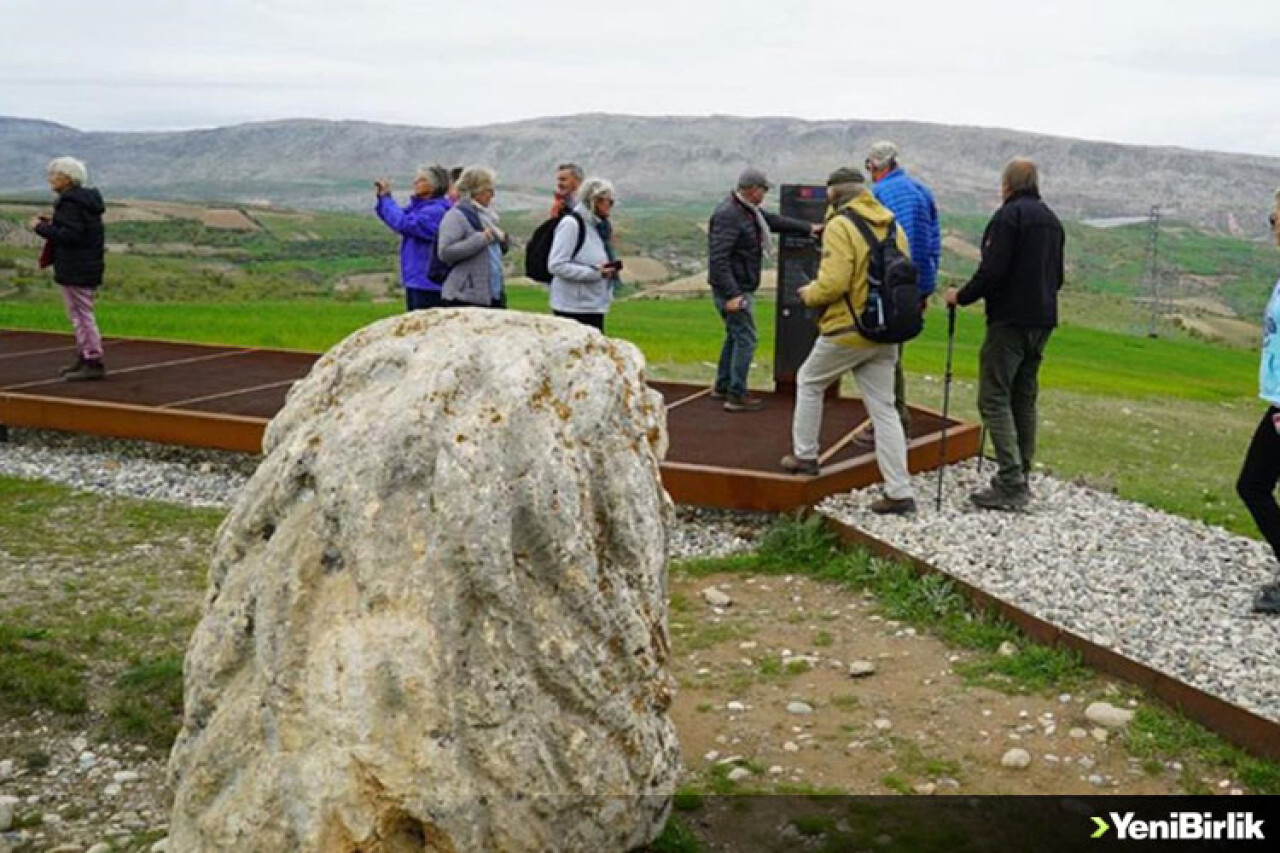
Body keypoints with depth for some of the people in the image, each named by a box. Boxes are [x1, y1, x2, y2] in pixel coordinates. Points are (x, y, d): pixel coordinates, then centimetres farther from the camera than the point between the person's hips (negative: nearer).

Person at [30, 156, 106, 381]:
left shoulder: (70, 203, -16)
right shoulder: (86, 199, 13)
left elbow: (70, 236, -24)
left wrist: (41, 227, -14)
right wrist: (53, 225, 12)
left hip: (75, 270, -10)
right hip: (90, 266, 10)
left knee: (81, 314, -6)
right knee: (81, 314, 17)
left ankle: (94, 363, -4)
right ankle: (84, 357, 24)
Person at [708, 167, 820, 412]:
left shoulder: (749, 211, 11)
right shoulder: (728, 215, -20)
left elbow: (775, 221, 26)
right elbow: (718, 258, -26)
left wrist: (809, 228, 29)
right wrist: (732, 294, -28)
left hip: (740, 288, 11)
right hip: (733, 290, -11)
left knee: (735, 336, 19)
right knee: (745, 339, -8)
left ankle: (722, 387, 30)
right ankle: (736, 396, -3)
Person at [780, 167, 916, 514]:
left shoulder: (840, 226, -13)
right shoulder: (892, 225, 10)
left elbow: (832, 283, -21)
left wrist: (809, 294, -1)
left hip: (847, 332, -6)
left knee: (809, 382, 20)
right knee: (884, 409, 8)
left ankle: (805, 456, 28)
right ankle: (900, 492, 4)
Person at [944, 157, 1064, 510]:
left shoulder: (1009, 215, -11)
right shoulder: (1052, 220, 17)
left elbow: (992, 271, -19)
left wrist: (961, 296, -6)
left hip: (1010, 320, -9)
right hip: (1042, 321, 9)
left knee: (994, 398, -7)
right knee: (1024, 398, 14)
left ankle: (1010, 484, -12)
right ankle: (1019, 480, 18)